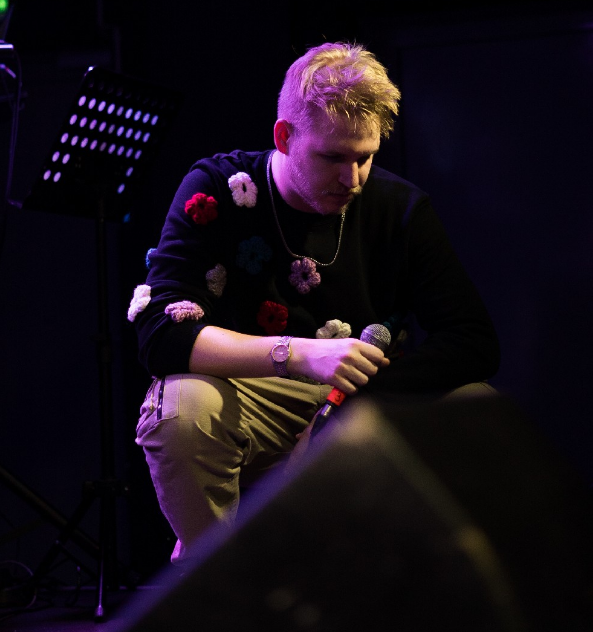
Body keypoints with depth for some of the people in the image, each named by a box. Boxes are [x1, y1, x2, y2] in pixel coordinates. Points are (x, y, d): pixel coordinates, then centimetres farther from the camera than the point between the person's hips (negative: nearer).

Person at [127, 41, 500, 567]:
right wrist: (297, 355, -32)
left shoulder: (400, 209, -2)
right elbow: (162, 333, -19)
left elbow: (476, 344, -7)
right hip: (243, 406, -2)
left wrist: (358, 395, -22)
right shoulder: (216, 191, -9)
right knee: (181, 404, -35)